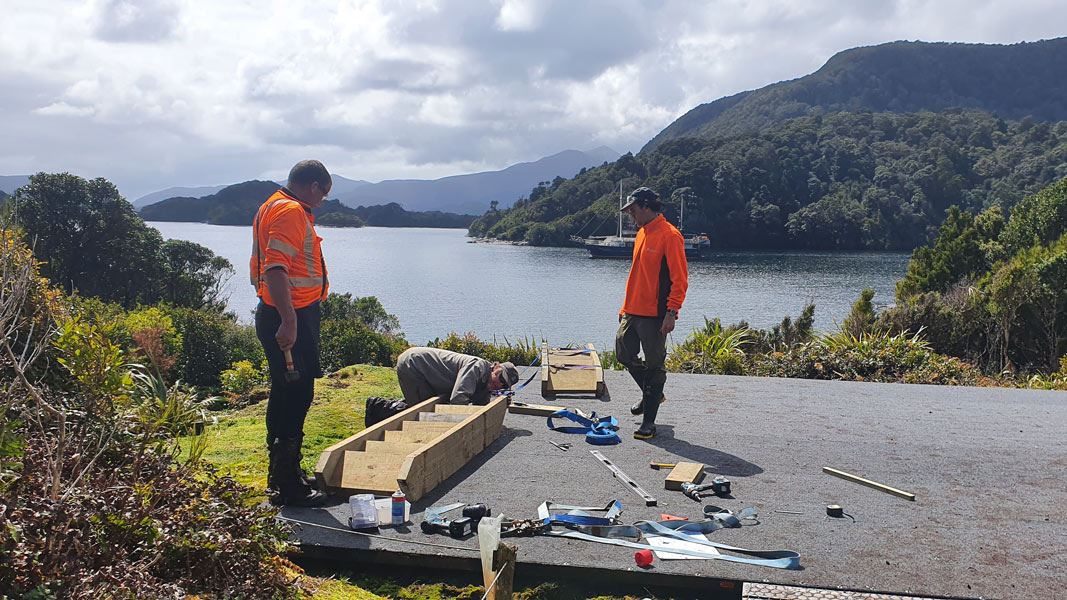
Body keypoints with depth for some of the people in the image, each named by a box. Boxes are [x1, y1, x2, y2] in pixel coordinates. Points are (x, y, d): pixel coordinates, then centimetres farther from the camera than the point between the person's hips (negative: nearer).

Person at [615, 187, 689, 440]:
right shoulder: (642, 233, 15)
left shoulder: (669, 235, -13)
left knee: (654, 366, -1)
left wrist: (672, 312, -20)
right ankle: (651, 394, 37)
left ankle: (649, 422, 6)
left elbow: (680, 278, -16)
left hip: (654, 315, -9)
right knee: (624, 354, 15)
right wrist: (626, 306, 21)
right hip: (633, 312, 9)